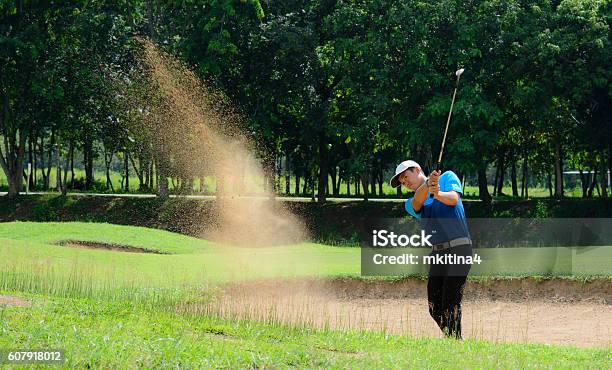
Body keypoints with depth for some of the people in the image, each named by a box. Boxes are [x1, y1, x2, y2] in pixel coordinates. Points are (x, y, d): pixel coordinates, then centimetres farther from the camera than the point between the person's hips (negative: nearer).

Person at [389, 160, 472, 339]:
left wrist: (438, 194, -33)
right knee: (435, 307, 4)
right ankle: (451, 338, 19)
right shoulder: (411, 204, 17)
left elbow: (454, 198, -11)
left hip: (459, 248, -6)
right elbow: (418, 200, -8)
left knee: (450, 303, -13)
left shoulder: (448, 177, 9)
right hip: (437, 253, 6)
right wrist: (428, 184, -30)